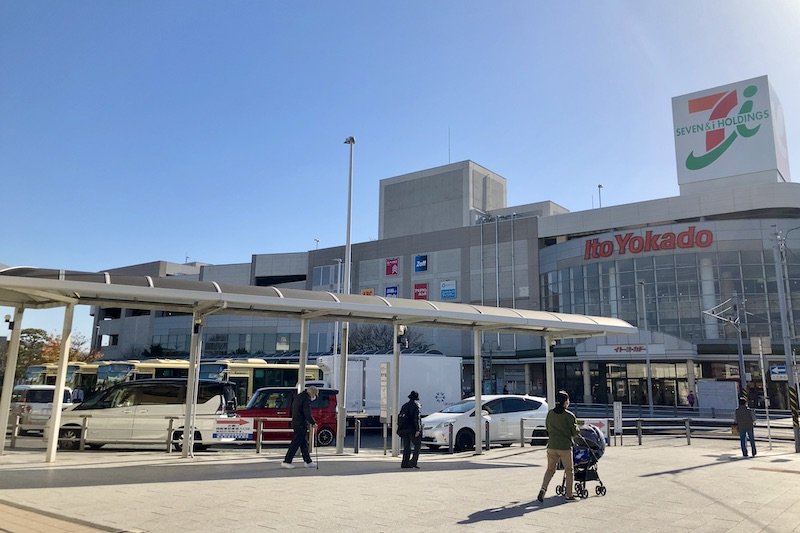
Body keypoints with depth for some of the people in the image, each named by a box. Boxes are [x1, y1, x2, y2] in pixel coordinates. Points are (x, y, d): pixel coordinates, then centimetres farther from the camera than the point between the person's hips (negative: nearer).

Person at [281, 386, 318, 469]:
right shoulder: (306, 399, -15)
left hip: (295, 423, 10)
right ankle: (286, 461, 0)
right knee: (296, 443, -4)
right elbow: (307, 413, -21)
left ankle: (308, 462, 20)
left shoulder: (298, 396, 15)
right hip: (301, 424, -10)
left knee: (303, 443, 14)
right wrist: (313, 422, -8)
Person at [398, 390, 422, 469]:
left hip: (404, 429, 7)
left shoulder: (404, 405, 15)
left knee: (406, 447, 9)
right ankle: (413, 461, -7)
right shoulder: (416, 405, -5)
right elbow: (416, 418, -14)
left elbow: (400, 417, 16)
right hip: (412, 430, -7)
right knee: (418, 445, 2)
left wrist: (400, 429, 20)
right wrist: (417, 430, -17)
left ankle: (405, 463, 6)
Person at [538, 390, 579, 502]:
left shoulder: (550, 413, 3)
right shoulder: (569, 416, -11)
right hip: (565, 447, -4)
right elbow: (575, 432, -5)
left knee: (550, 469, 12)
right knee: (569, 471, 12)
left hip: (551, 446, 4)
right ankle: (569, 495, 19)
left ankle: (543, 489, -7)